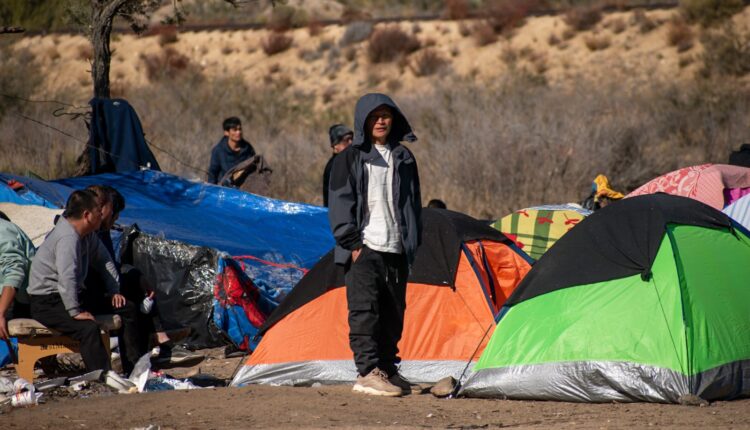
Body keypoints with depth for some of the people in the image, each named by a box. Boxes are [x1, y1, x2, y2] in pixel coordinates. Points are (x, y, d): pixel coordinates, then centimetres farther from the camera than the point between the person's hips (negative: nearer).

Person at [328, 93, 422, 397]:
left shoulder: (404, 159, 15)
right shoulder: (351, 159, 1)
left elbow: (413, 204, 19)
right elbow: (340, 203, -3)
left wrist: (412, 244, 13)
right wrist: (352, 242, -10)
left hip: (396, 249, 5)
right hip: (365, 248, -5)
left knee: (393, 313, 8)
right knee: (364, 309, -12)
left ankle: (387, 370, 18)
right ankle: (368, 374, -15)